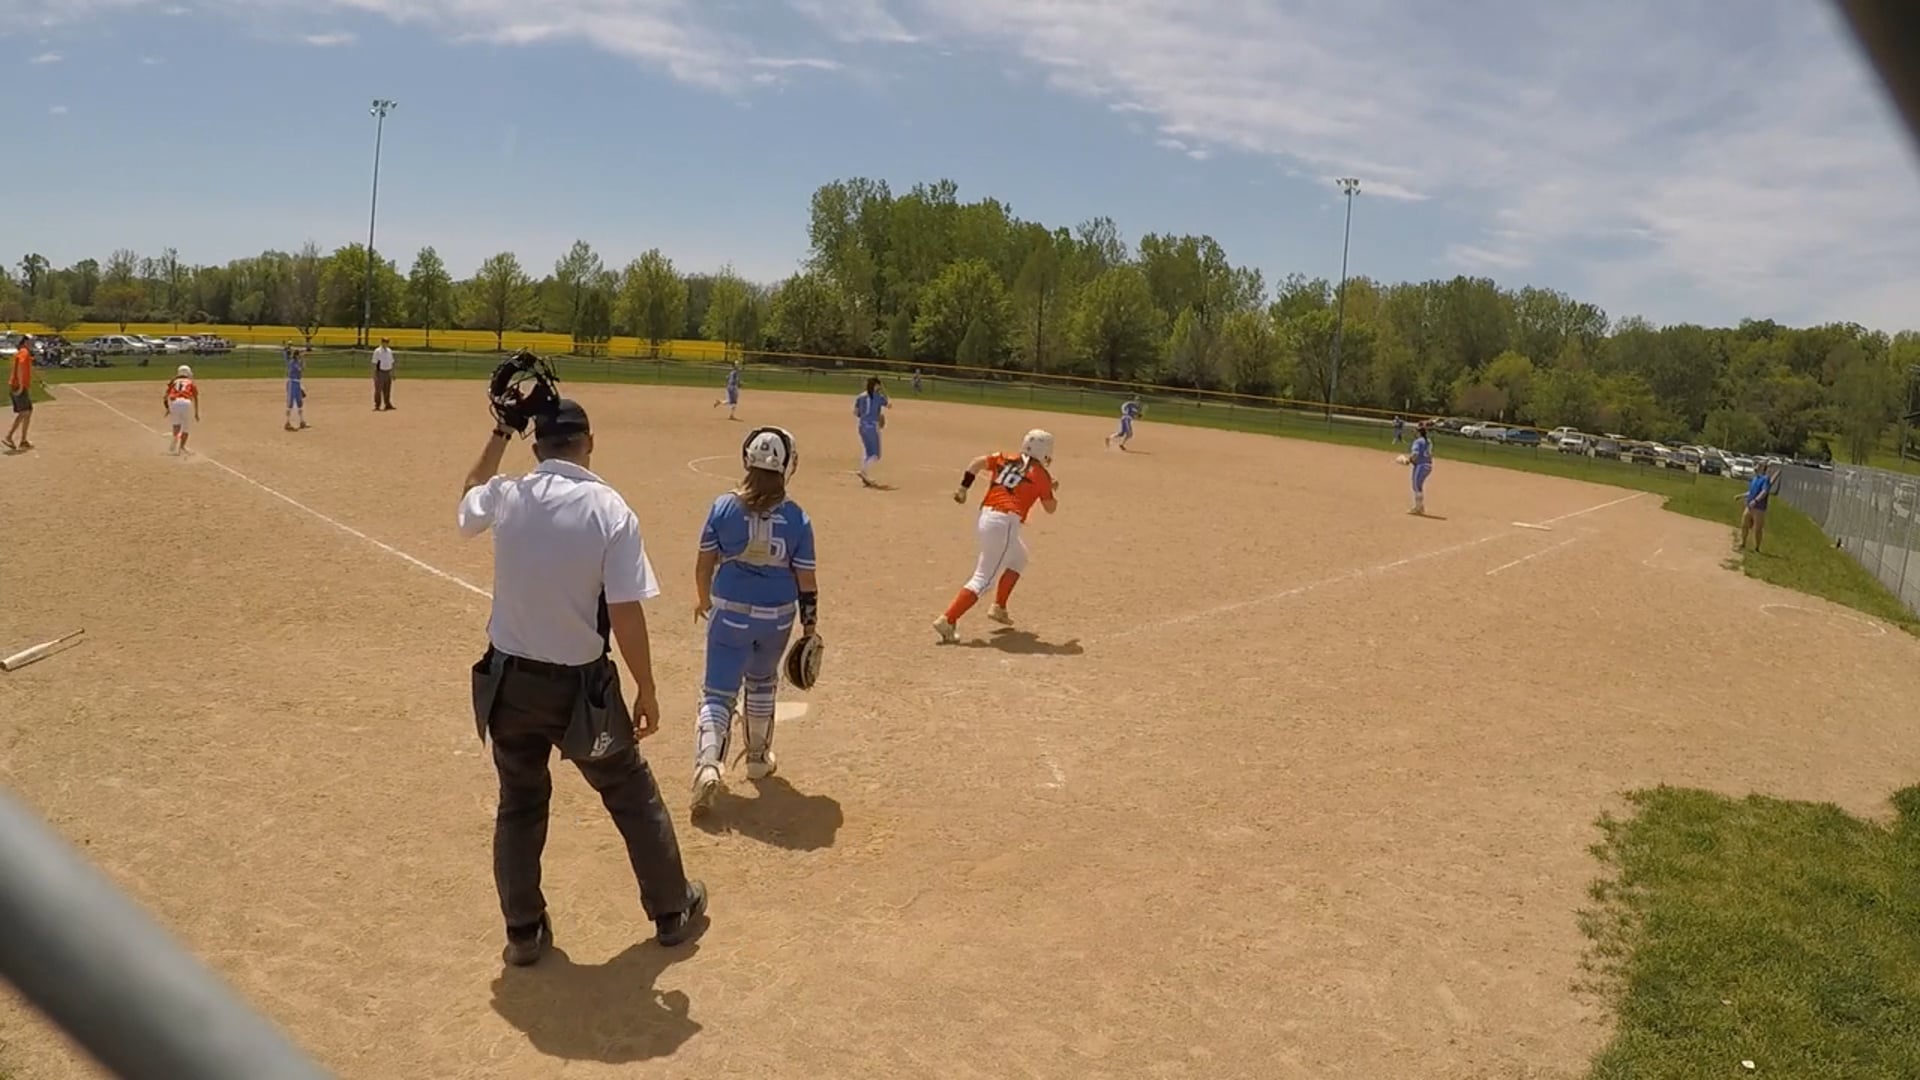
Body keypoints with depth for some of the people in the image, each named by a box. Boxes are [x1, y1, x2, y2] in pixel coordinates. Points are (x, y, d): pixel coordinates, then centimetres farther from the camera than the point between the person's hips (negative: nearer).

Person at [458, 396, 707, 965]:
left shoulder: (507, 498, -7)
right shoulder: (609, 510, -16)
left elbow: (471, 495, 21)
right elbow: (626, 615, -17)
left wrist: (500, 433, 18)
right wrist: (647, 692, -7)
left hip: (509, 680, 3)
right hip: (580, 685, -3)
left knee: (519, 805, 21)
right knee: (633, 796, 16)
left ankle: (524, 931, 29)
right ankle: (672, 910, 31)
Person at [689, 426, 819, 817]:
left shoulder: (724, 507, -10)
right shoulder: (797, 518, -9)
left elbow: (704, 563, -2)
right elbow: (806, 580, -6)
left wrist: (703, 599, 16)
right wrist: (810, 627, 5)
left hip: (730, 611, -1)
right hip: (777, 616, 1)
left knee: (718, 692, 4)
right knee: (762, 684, 25)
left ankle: (708, 765, -17)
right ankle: (758, 758, 39)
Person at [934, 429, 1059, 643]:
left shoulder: (1006, 459, 18)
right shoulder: (1041, 475, 4)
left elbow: (978, 462, 6)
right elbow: (1050, 508, 12)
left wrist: (963, 487, 6)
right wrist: (1053, 489, 30)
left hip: (984, 518, 8)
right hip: (1004, 523, -8)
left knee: (1019, 558, 31)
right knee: (983, 578, -8)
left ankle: (999, 608, 31)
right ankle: (948, 621, -20)